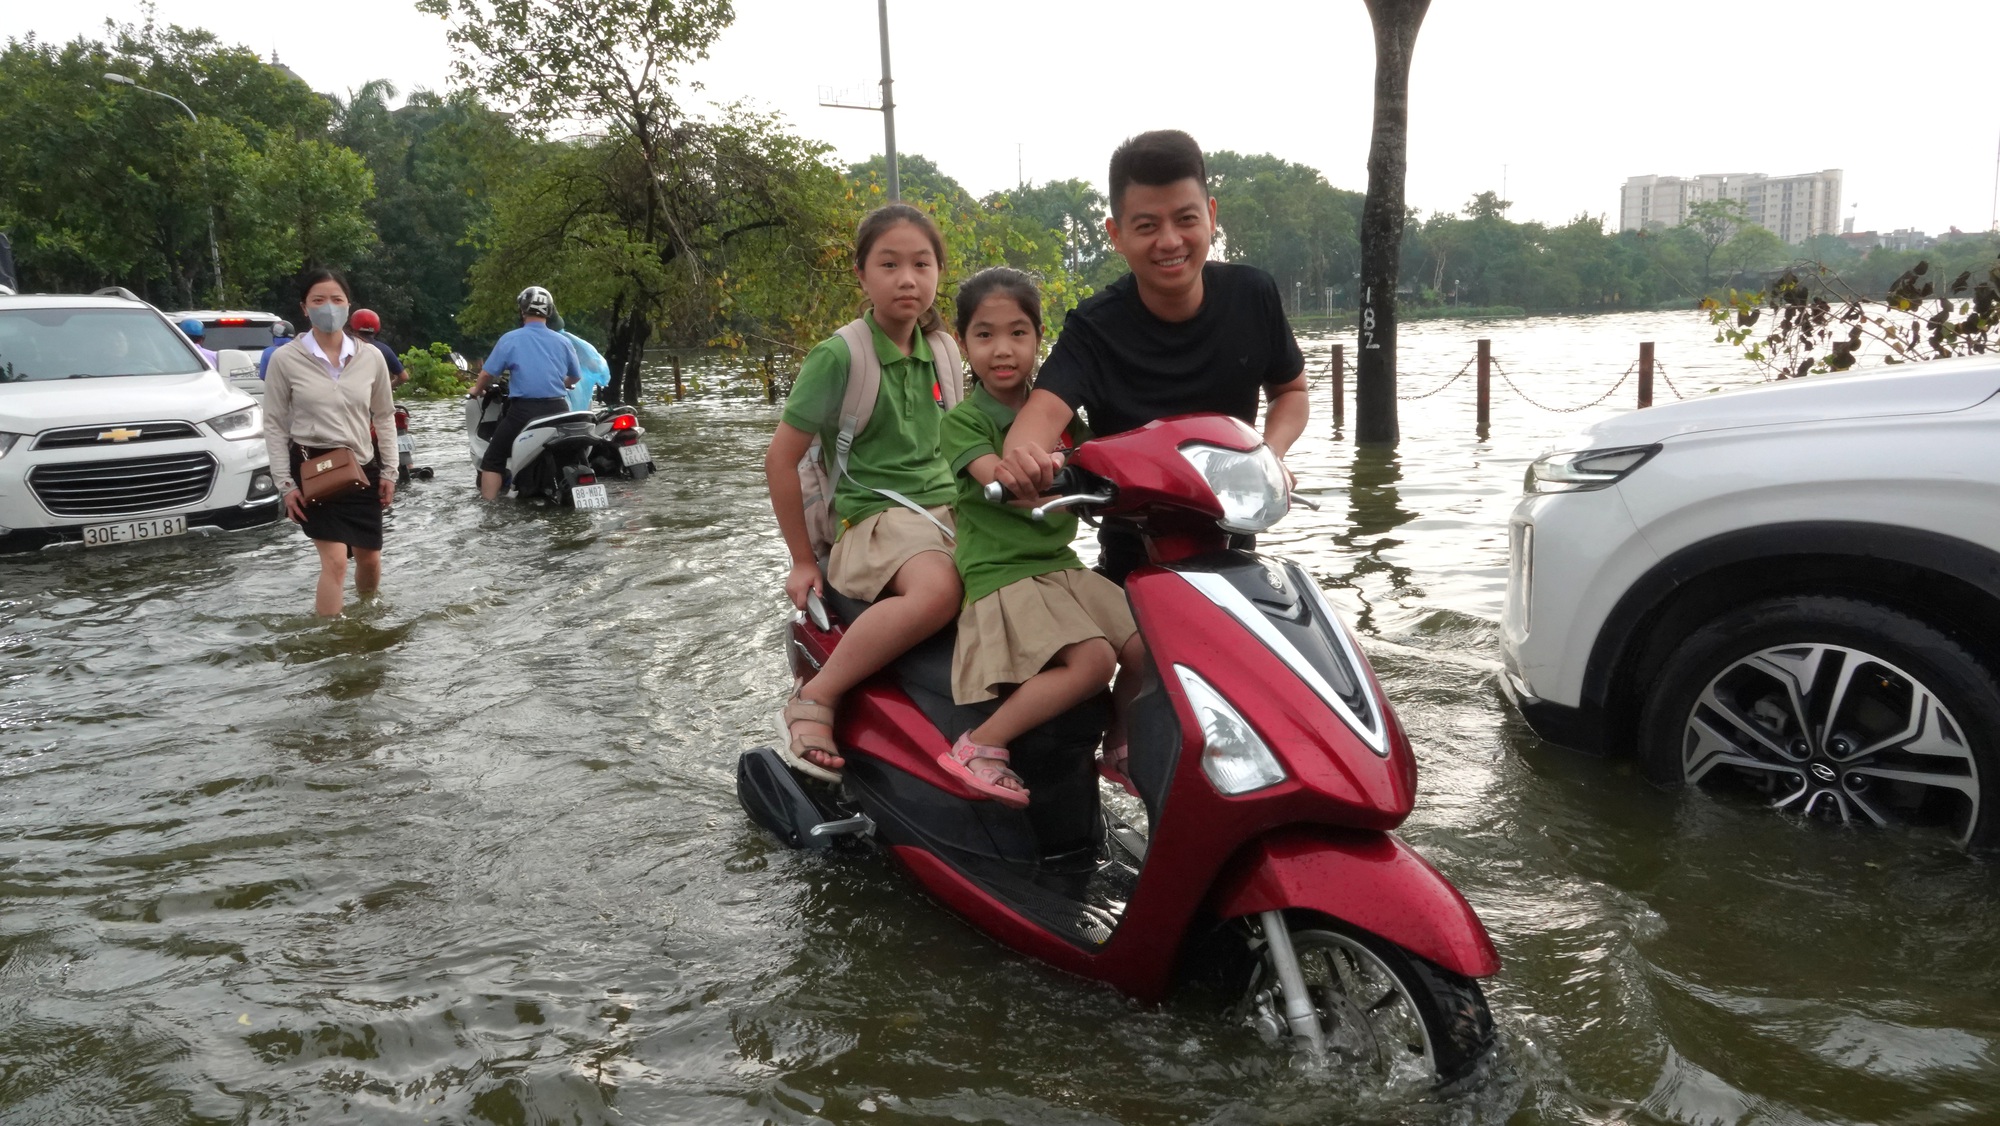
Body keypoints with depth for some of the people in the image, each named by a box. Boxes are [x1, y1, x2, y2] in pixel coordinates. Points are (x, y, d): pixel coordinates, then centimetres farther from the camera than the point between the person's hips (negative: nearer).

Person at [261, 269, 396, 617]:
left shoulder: (371, 357, 1)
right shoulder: (285, 359, -7)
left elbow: (384, 416, 10)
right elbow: (274, 425, -3)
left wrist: (389, 471, 5)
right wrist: (286, 484, -8)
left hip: (362, 468, 4)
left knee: (370, 559, 12)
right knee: (335, 561, -16)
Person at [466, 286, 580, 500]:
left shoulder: (510, 339, -3)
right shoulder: (562, 342, 8)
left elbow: (488, 372, -2)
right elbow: (574, 377, 19)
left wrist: (476, 391, 19)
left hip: (524, 410, -4)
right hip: (557, 408, 4)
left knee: (493, 459, 4)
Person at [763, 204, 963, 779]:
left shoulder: (940, 354, 11)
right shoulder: (839, 355, -8)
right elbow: (780, 457, -6)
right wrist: (803, 561, -4)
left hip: (946, 509, 7)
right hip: (876, 517, -6)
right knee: (938, 589, -37)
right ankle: (815, 699, -21)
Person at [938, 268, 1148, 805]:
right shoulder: (963, 422, -5)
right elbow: (1003, 483, -22)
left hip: (1062, 565, 6)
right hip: (1001, 575, -6)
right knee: (1093, 658, -26)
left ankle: (1119, 750, 16)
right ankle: (979, 746, -15)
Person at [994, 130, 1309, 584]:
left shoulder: (1253, 296, -8)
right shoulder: (1094, 329, -18)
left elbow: (1291, 390, 8)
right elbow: (1045, 408, -35)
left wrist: (1271, 454, -14)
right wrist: (1023, 458, -59)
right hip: (1134, 563, -3)